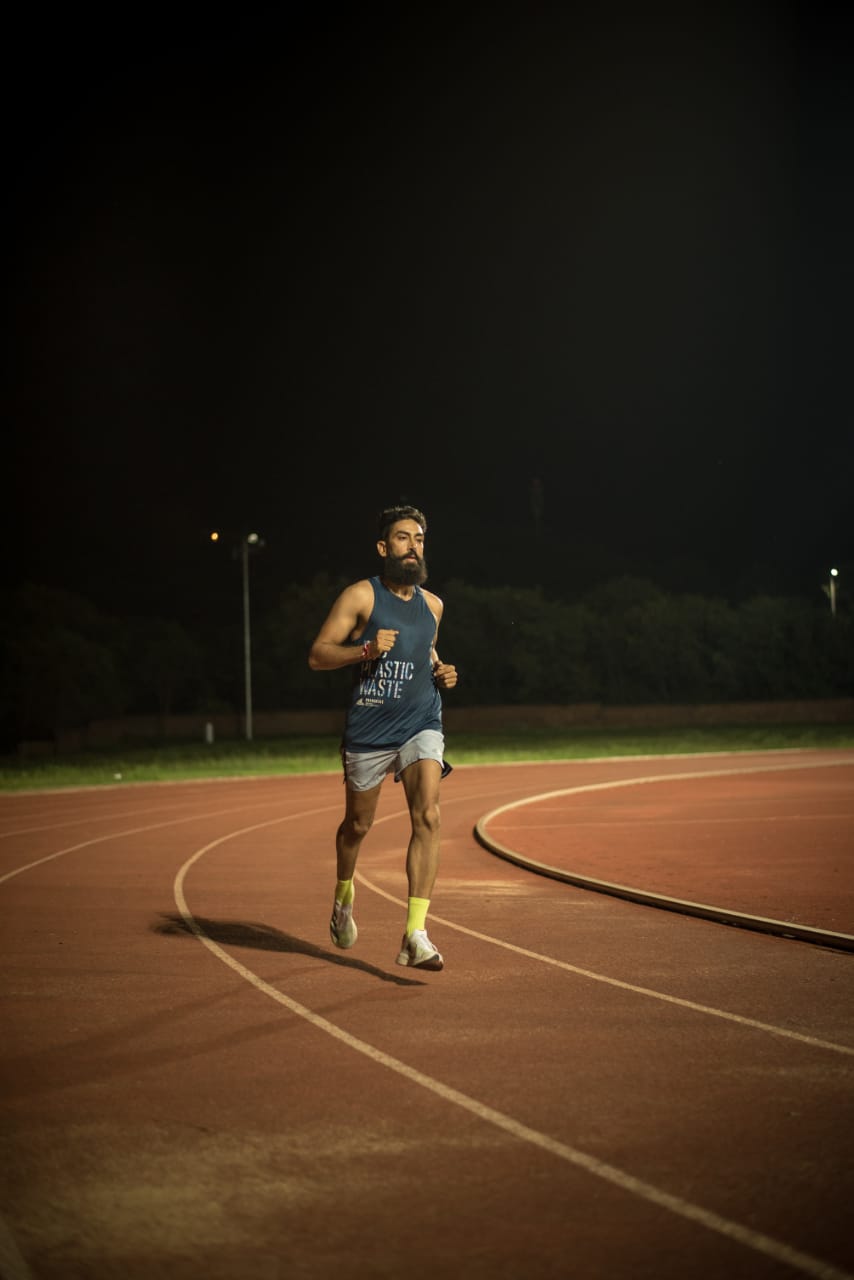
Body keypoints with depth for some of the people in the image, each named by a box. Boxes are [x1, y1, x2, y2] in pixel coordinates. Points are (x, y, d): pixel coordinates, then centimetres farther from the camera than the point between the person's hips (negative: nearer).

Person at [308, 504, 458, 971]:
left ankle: (415, 935, -21)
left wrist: (442, 670, 7)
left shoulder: (432, 604, 10)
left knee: (427, 816, -18)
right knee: (357, 824, 12)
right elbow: (317, 655, -7)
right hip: (368, 728, -2)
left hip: (421, 726, 2)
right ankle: (344, 894, 46)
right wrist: (365, 649, -22)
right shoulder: (361, 596, -5)